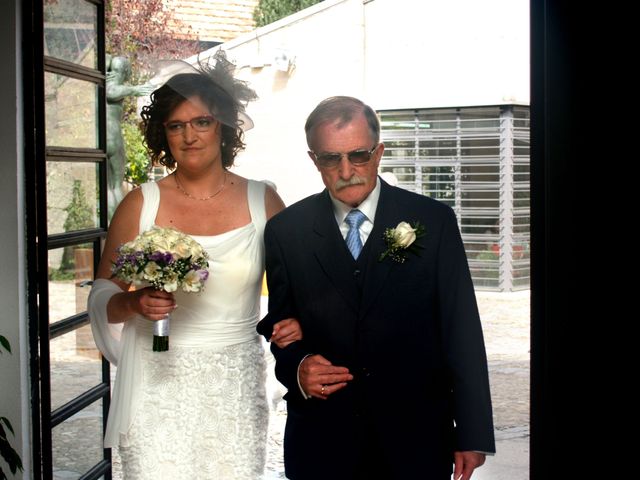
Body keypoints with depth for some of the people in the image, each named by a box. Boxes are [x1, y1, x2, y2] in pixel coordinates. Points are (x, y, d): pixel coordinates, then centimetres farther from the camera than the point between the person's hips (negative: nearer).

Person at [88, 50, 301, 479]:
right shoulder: (141, 204, 1)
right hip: (159, 385, -1)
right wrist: (135, 303, -15)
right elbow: (103, 295, 6)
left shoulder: (262, 202, 3)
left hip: (236, 389, 1)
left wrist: (297, 321, -9)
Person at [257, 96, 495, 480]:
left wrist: (473, 434, -3)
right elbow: (278, 322, 8)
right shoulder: (286, 230, 0)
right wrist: (296, 367, -15)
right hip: (321, 440, 1)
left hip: (415, 438, 0)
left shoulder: (433, 221, -4)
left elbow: (462, 331, -3)